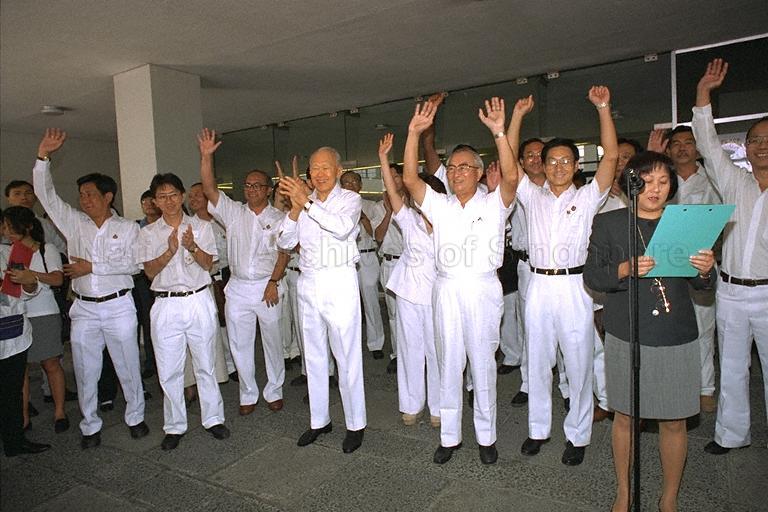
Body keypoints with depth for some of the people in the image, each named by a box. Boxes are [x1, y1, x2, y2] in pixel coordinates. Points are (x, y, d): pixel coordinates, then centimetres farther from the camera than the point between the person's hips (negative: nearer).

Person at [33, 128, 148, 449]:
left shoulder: (128, 228, -1)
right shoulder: (74, 223, 7)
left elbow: (132, 264, -11)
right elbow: (46, 194, 1)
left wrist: (93, 267, -14)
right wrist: (43, 155, -7)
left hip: (118, 306, -3)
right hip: (84, 309, 3)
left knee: (128, 367, 7)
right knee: (85, 371, 10)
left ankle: (135, 417, 25)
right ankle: (90, 426, 26)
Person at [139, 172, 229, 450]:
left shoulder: (201, 226, 5)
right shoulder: (148, 233, 7)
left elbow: (208, 263, -1)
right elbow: (150, 271, -1)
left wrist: (192, 246, -20)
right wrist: (170, 250, -17)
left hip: (199, 300, 0)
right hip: (166, 305, 1)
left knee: (205, 364, 7)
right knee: (169, 369, 5)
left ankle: (213, 418, 21)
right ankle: (174, 426, 19)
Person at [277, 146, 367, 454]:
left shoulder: (350, 199, 0)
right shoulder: (303, 201, 11)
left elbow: (342, 228, -21)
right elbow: (284, 243, 4)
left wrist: (307, 203, -23)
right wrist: (295, 209, -9)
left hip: (340, 282, -5)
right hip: (308, 283, 5)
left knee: (347, 356, -1)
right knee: (313, 356, 13)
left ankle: (356, 424, 15)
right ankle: (319, 420, 29)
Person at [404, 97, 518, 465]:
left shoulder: (493, 204, 3)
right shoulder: (439, 206, 10)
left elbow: (511, 177, -16)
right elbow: (410, 179, -2)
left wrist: (499, 132, -24)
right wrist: (414, 133, -10)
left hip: (482, 290, -2)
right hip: (446, 291, 3)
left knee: (483, 364, 7)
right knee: (448, 365, 9)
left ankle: (486, 437, 23)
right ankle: (449, 436, 23)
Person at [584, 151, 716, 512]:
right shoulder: (608, 223, 0)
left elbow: (701, 284, 9)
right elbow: (591, 276, -3)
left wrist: (705, 270, -14)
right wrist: (624, 270, -22)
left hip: (676, 338, 2)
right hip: (626, 336, -1)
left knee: (674, 422, 9)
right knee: (624, 416, 11)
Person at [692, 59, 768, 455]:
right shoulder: (735, 184, 5)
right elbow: (708, 144, -1)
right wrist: (703, 93, -7)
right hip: (731, 291, 2)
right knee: (731, 367, 12)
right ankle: (732, 433, 25)